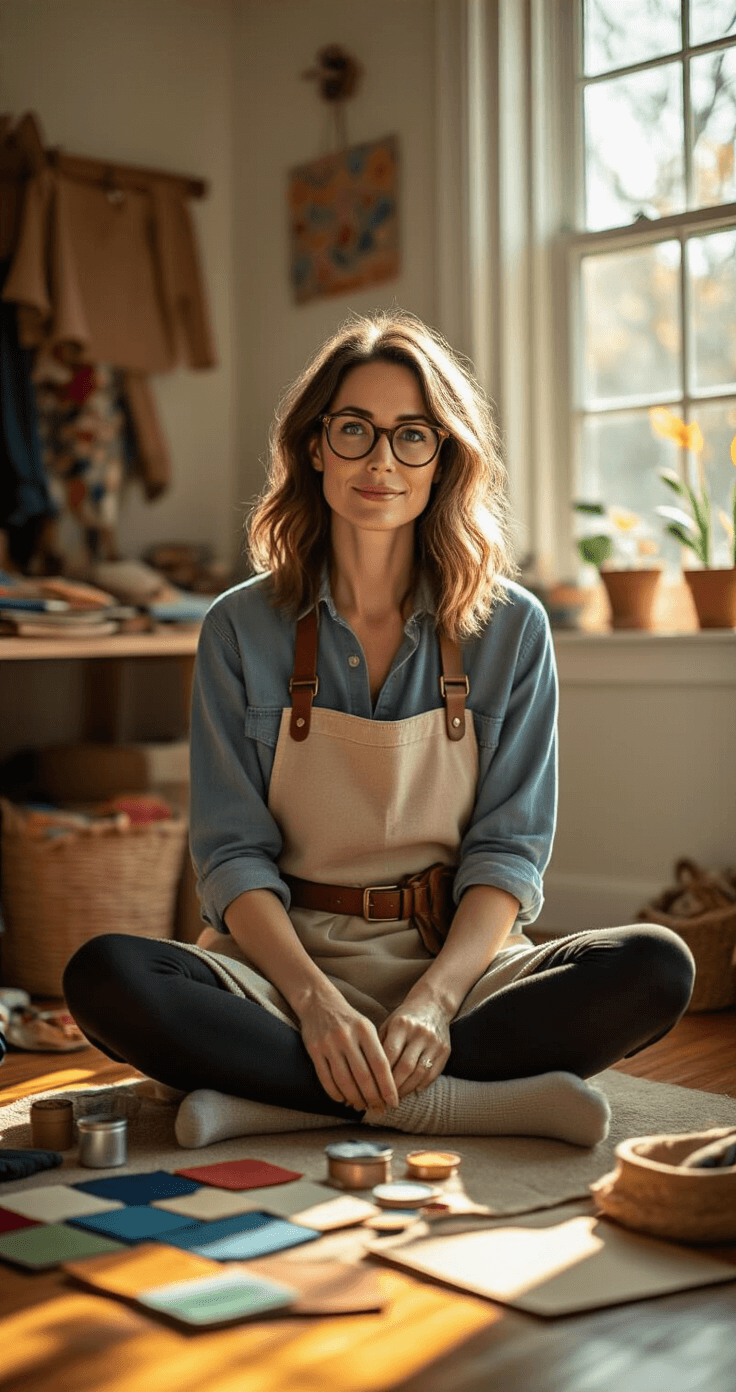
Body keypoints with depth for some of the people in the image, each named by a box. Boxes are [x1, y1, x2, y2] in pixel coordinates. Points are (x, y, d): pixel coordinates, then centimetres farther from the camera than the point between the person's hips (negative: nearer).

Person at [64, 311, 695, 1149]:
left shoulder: (510, 628, 2)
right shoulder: (241, 630, 1)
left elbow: (508, 849, -2)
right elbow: (233, 853, -3)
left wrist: (434, 997, -20)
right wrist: (317, 999, -21)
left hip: (459, 961, 1)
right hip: (286, 960, 0)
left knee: (656, 969, -27)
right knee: (103, 978, -29)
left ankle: (273, 1101, -25)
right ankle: (453, 1101, -26)